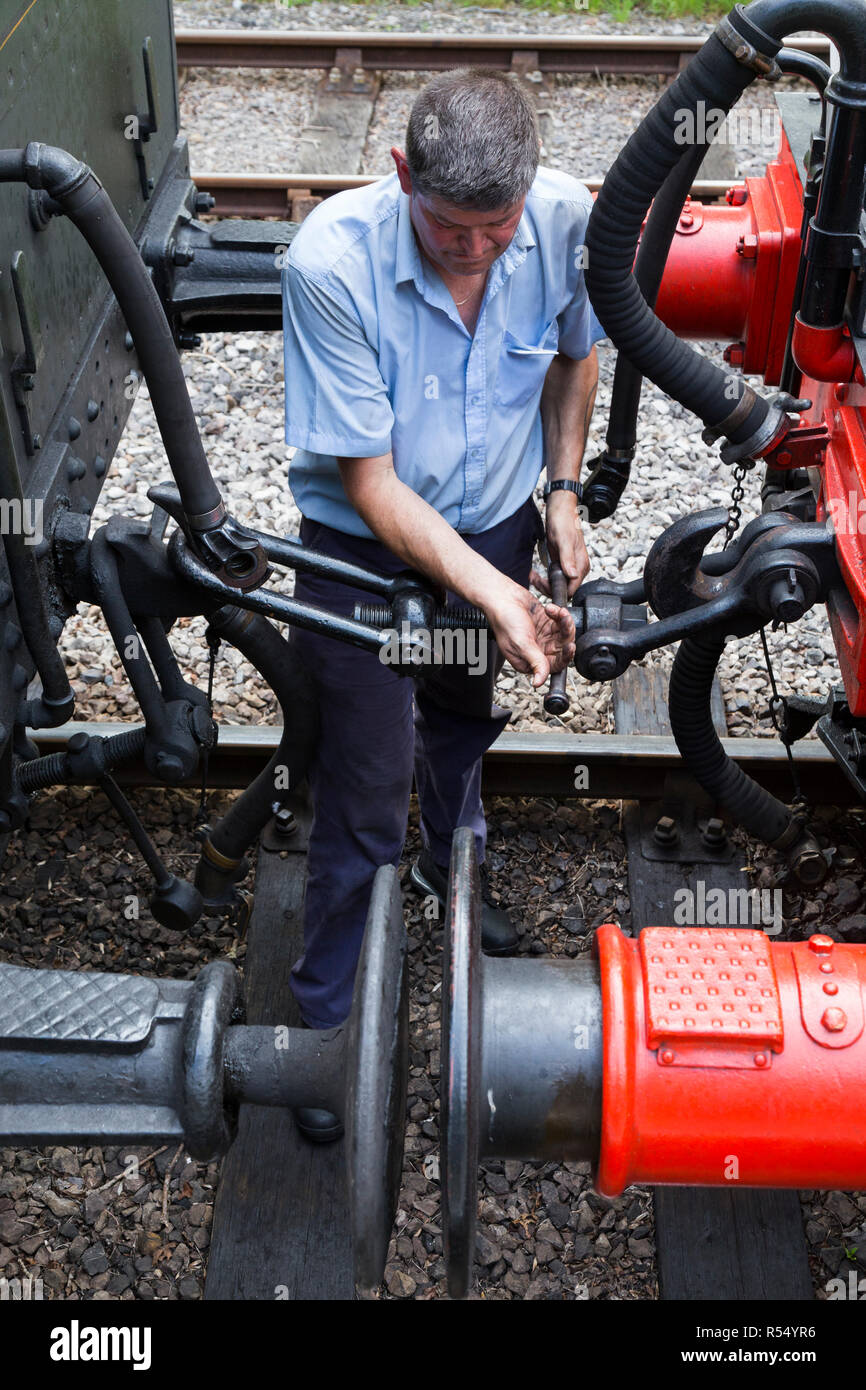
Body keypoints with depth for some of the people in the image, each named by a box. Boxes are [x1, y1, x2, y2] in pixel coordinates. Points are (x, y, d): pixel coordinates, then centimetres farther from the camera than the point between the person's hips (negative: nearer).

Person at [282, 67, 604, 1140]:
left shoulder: (566, 218, -19)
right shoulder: (330, 262, -31)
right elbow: (370, 480, -27)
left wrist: (563, 492, -1)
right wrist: (491, 593, -34)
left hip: (495, 524, 5)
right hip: (366, 547, -4)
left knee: (463, 719, 28)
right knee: (364, 803, 0)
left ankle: (450, 867, 60)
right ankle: (327, 1022, 23)